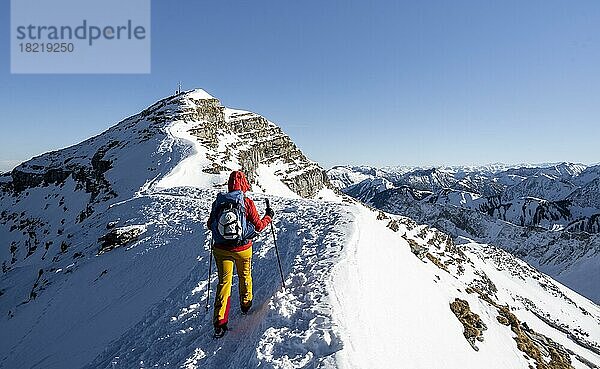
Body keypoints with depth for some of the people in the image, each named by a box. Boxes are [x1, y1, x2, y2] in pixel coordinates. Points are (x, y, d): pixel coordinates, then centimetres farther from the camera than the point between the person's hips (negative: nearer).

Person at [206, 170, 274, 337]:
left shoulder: (218, 202, -4)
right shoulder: (247, 202, -12)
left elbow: (210, 225, 6)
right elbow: (258, 226, -7)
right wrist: (268, 216, 10)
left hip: (221, 248, 2)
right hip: (242, 248, -1)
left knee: (224, 281, 8)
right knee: (245, 276, 23)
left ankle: (220, 322, 4)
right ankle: (246, 304, 42)